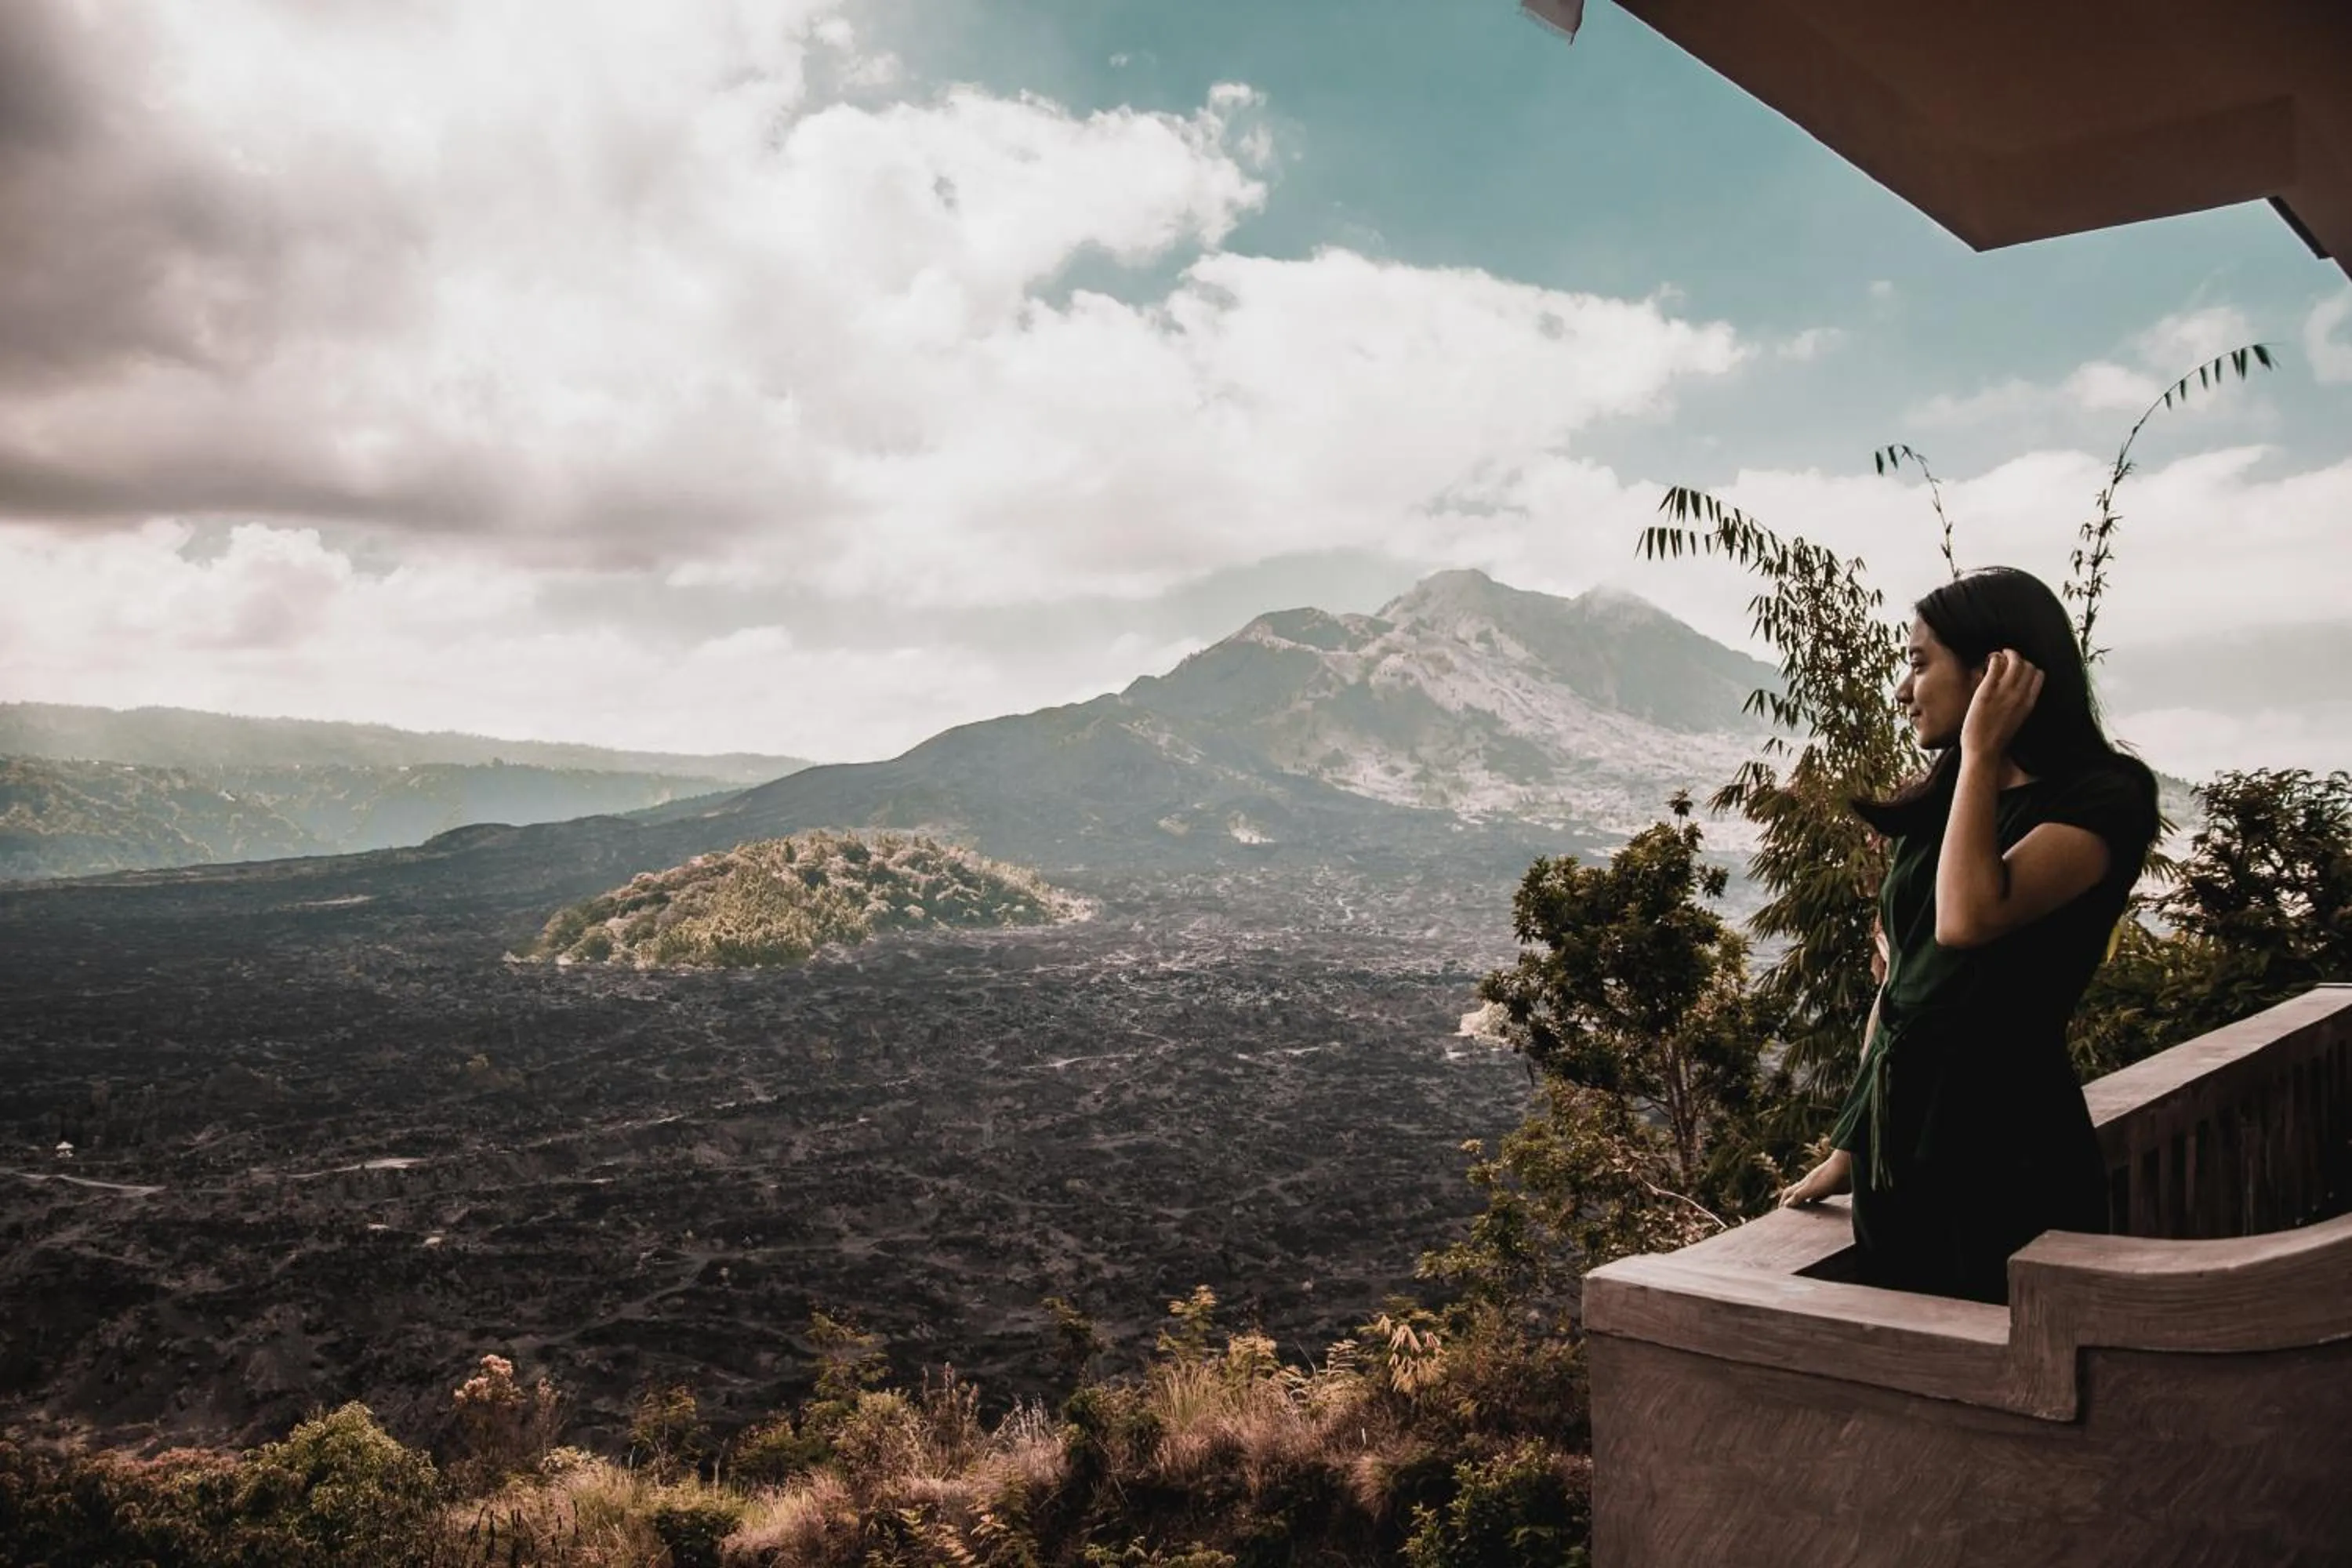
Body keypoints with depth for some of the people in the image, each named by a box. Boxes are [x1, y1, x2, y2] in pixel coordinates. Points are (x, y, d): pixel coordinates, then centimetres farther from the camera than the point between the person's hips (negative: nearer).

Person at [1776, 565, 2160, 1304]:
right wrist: (1851, 1146, 16)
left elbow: (1968, 919, -28)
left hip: (2007, 1157, -7)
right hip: (1896, 1147, 7)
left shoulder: (2102, 799, -11)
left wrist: (1982, 752, -18)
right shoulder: (1930, 807, 9)